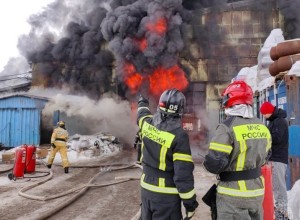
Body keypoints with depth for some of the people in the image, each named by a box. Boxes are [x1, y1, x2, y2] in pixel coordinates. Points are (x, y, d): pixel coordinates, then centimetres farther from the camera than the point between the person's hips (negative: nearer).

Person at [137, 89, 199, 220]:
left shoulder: (147, 124, -5)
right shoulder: (178, 135, -23)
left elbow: (142, 114, 23)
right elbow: (183, 175, -22)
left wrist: (142, 103, 46)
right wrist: (190, 203, -10)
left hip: (146, 188, 6)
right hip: (167, 194, -6)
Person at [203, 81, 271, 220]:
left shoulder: (228, 127, -21)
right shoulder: (262, 127, 3)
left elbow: (213, 164, -25)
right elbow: (263, 158, 15)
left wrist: (209, 163, -4)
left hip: (233, 195, -7)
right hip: (257, 190, 7)